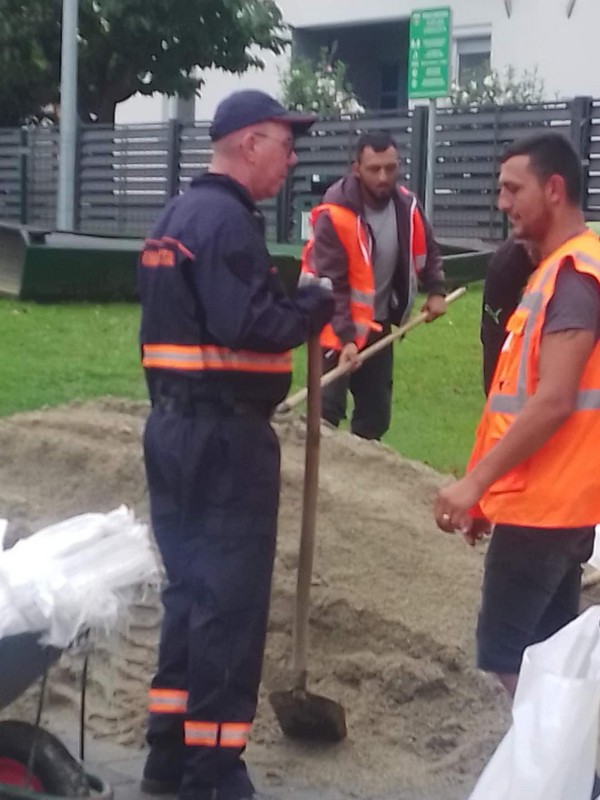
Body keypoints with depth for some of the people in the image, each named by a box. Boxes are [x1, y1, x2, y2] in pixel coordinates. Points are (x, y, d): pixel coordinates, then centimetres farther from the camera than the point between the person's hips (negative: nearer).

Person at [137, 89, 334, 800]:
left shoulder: (176, 215, 16)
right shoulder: (227, 220, -15)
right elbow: (249, 327, -25)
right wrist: (315, 304, -11)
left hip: (173, 425, 10)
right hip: (224, 435, -10)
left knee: (188, 588, 15)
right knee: (230, 601, -2)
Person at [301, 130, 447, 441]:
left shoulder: (407, 206, -5)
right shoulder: (335, 215, -24)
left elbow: (427, 251, 15)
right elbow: (331, 284, -25)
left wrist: (435, 290, 3)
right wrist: (346, 337, -31)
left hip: (379, 324, 6)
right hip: (339, 328, -6)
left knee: (377, 413, 12)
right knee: (328, 409, -11)